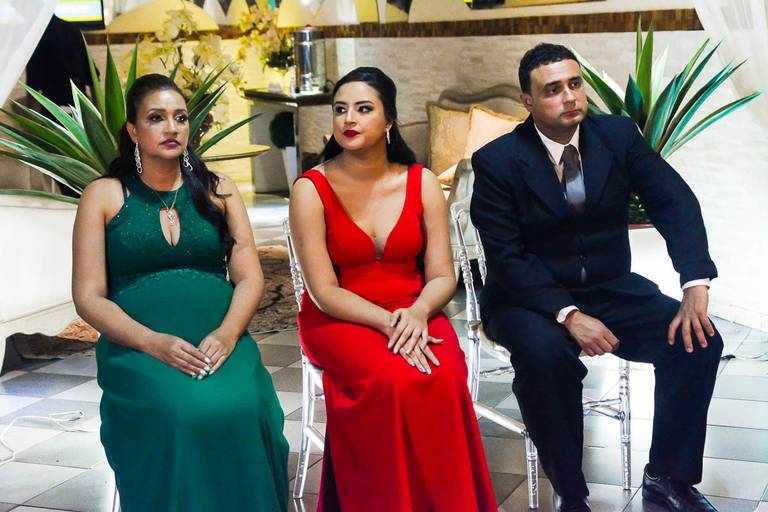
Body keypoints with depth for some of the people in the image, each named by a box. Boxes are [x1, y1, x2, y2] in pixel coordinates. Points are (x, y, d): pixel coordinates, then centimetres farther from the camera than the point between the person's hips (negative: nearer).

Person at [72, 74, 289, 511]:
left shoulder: (219, 192, 15)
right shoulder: (104, 196, 9)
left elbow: (250, 278, 8)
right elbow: (89, 297, 3)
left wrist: (227, 333, -13)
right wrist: (152, 342, -14)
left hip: (220, 342, 2)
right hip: (137, 348, -1)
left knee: (242, 408, -31)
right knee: (183, 413, -33)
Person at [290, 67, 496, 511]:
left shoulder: (422, 184, 4)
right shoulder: (312, 189, -4)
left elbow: (442, 277, 1)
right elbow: (325, 291, -9)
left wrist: (417, 313, -21)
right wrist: (388, 323, -23)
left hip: (413, 313, 2)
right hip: (339, 320, -2)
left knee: (446, 377, -30)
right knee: (394, 380, -33)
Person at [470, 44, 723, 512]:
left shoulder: (618, 135, -2)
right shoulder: (497, 162, -12)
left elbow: (676, 204, -8)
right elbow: (507, 258, -16)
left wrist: (696, 285, -24)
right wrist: (568, 315, -29)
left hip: (611, 290, 4)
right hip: (532, 299, -4)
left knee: (699, 341, -18)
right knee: (545, 352, -37)